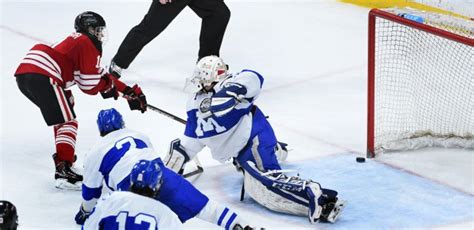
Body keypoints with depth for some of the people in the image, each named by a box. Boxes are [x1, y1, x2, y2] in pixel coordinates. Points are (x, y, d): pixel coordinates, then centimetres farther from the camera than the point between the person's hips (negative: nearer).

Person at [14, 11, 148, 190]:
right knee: (67, 121, -10)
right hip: (42, 76, -10)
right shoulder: (87, 45, 3)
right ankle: (63, 170, -26)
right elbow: (90, 85, -2)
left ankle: (63, 156, 41)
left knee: (63, 112, 31)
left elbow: (99, 75, 35)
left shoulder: (76, 42, 32)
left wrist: (130, 92, 34)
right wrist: (109, 85, 19)